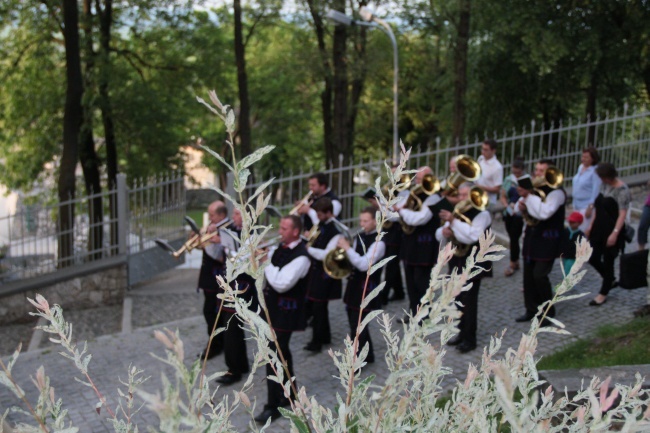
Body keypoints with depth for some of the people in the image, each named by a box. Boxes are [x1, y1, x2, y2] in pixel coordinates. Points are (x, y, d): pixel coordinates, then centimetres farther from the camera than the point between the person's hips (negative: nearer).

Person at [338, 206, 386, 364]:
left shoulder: (378, 242, -17)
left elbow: (364, 264, -27)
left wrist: (347, 248, -25)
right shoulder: (359, 237, 8)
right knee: (358, 324, 17)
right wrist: (344, 251, -5)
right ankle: (367, 355, 32)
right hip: (354, 285, 8)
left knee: (357, 327, -4)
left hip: (367, 288, -8)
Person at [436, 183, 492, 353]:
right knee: (459, 299, 12)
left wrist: (453, 221, -30)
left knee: (469, 300, -7)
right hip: (456, 261, 7)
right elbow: (439, 235, 14)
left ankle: (470, 339, -2)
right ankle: (462, 332, 23)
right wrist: (444, 231, -10)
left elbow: (472, 236, -24)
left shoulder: (482, 214, -8)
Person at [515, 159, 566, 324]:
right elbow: (519, 210, 18)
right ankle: (531, 310, 21)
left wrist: (528, 196, -27)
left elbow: (544, 212, -28)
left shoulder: (556, 192, -13)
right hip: (531, 236, 7)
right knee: (528, 275, 9)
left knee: (539, 275, -12)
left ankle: (548, 312, 4)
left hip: (547, 240, -7)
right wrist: (522, 205, -6)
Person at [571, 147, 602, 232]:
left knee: (584, 231, -8)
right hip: (577, 205, 8)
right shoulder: (581, 167, 9)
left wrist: (590, 207, -18)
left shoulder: (595, 171, -16)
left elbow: (596, 191, -17)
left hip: (587, 206, -8)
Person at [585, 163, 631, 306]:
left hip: (611, 231, -8)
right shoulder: (604, 185, 7)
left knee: (608, 261, 3)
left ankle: (603, 294, 17)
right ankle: (610, 280, 36)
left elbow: (622, 214, -21)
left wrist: (615, 233, -27)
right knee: (593, 259, 10)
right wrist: (591, 226, 17)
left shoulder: (622, 190, -17)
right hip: (599, 229, 8)